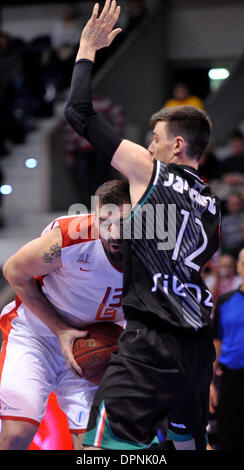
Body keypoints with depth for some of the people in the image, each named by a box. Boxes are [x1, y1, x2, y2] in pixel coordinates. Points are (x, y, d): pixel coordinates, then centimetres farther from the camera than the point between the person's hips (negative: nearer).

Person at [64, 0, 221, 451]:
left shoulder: (149, 171, -1)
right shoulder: (211, 202, 17)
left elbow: (79, 113, 0)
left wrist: (86, 50, 13)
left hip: (152, 344, -8)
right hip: (198, 347, 8)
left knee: (102, 448, -14)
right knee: (189, 443, 19)